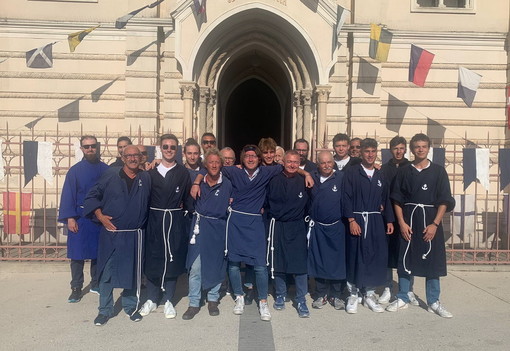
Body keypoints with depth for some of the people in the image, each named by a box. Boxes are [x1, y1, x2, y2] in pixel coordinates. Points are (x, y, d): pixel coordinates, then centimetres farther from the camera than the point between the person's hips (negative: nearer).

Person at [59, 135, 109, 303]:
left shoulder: (106, 169, 3)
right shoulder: (75, 170, 0)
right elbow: (68, 195, -3)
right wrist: (69, 218, -10)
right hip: (80, 218, -1)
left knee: (98, 253, 10)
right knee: (77, 254, 3)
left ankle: (96, 284, 25)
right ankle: (76, 288, 14)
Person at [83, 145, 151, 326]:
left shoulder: (146, 178, 3)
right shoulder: (111, 174, -3)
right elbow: (92, 196, 2)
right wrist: (100, 216, -6)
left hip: (135, 236, 2)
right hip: (111, 233, -2)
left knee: (133, 271, 12)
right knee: (107, 272, 6)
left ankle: (131, 307, 29)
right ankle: (105, 310, 21)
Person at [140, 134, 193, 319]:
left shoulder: (183, 173, 3)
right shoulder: (151, 171, 4)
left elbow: (188, 200, 4)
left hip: (175, 221, 0)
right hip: (154, 220, 1)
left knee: (173, 260, 6)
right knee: (152, 259, 7)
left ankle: (168, 301, 20)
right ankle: (151, 300, 23)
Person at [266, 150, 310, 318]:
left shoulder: (303, 182, -1)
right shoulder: (274, 180, -1)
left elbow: (308, 204, 9)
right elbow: (267, 202, 8)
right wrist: (272, 217, 5)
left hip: (297, 227, 0)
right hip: (278, 227, 1)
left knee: (300, 264, -2)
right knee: (278, 263, 9)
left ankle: (301, 301, 11)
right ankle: (280, 296, 27)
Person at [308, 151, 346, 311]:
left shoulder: (341, 177, -5)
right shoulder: (312, 177, 2)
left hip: (336, 227, -2)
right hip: (317, 227, 2)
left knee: (337, 261, 6)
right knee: (318, 261, 8)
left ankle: (336, 295, 21)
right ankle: (321, 295, 21)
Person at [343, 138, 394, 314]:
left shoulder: (380, 176, 13)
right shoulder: (352, 172, -2)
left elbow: (386, 200, 17)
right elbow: (347, 198, -8)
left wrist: (389, 220, 10)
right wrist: (351, 220, -15)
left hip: (376, 222, 5)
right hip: (357, 221, -4)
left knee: (376, 257, 5)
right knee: (355, 258, 1)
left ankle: (369, 294, 21)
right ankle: (353, 295, 15)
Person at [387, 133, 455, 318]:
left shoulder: (438, 171, 2)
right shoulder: (404, 172, 5)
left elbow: (444, 201, -1)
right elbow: (397, 200, 4)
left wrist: (435, 224, -10)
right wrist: (402, 223, -6)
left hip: (431, 221, 0)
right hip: (408, 221, 1)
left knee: (432, 260, 4)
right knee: (405, 260, 5)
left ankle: (434, 302, 17)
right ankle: (402, 299, 18)